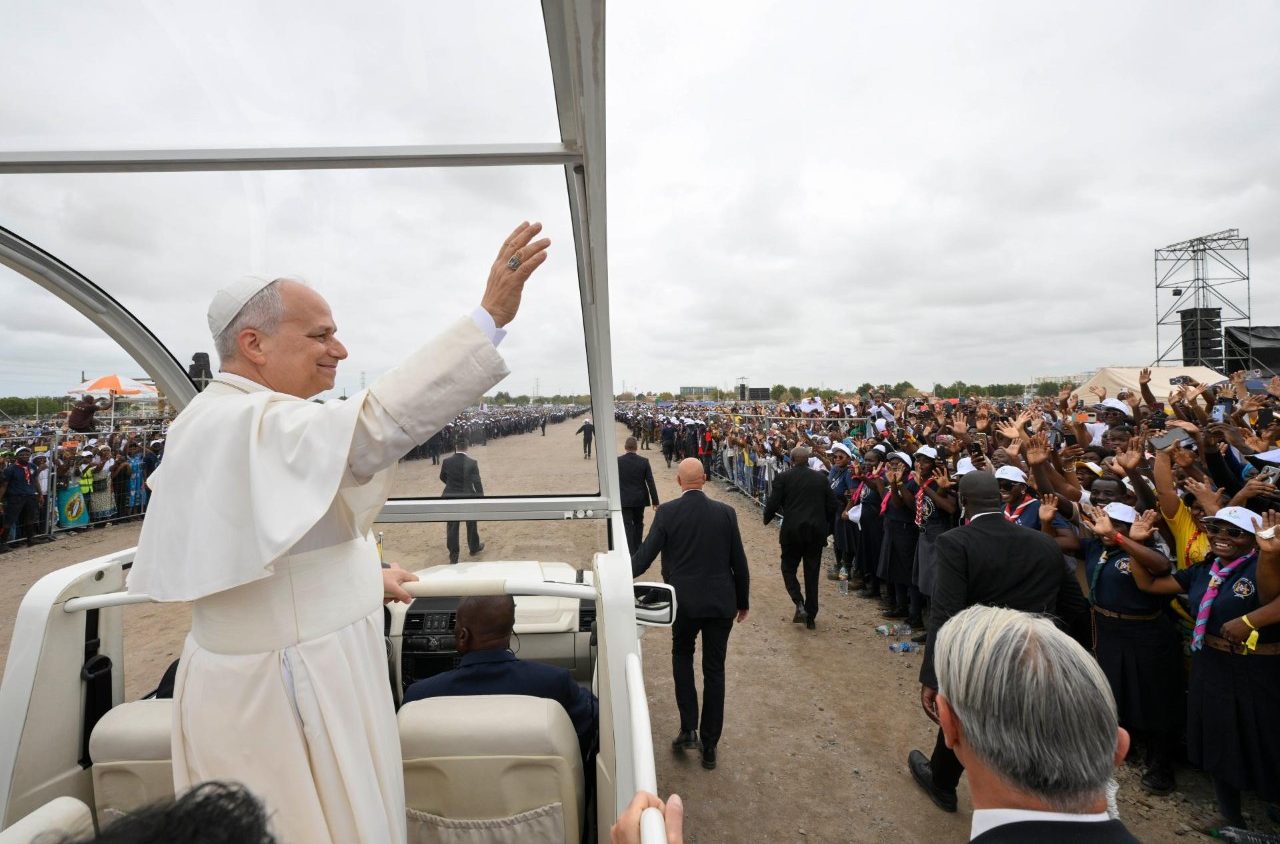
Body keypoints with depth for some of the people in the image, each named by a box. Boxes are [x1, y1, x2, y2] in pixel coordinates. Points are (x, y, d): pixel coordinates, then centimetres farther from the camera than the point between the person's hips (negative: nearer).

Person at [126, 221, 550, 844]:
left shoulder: (219, 421, 10)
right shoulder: (253, 423, -24)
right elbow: (375, 424, -42)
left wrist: (365, 576, 21)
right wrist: (490, 317, -43)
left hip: (282, 675, 10)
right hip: (284, 693, -10)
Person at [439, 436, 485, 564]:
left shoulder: (447, 461, -6)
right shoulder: (472, 462, -14)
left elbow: (442, 477, 10)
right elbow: (477, 482, -12)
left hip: (450, 497, 1)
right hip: (468, 497, -1)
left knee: (452, 527, 8)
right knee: (471, 524, 20)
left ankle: (453, 556, 12)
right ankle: (474, 548, 36)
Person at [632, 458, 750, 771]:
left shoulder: (667, 512, -10)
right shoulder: (725, 512, -4)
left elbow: (645, 556, -11)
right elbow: (739, 562, 1)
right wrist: (743, 602, 13)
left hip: (684, 601, -1)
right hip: (721, 602, 1)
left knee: (682, 655, 24)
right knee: (714, 671, 13)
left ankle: (688, 729, 16)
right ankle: (709, 745, 22)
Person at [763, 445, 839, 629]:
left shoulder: (783, 478, -5)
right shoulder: (821, 478, 4)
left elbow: (773, 504, -7)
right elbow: (833, 505, 6)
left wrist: (766, 519, 13)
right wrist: (827, 526, 19)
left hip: (792, 531, -2)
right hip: (816, 531, 3)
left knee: (788, 568, 15)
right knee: (812, 573, 11)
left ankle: (799, 604, -5)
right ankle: (810, 616, 16)